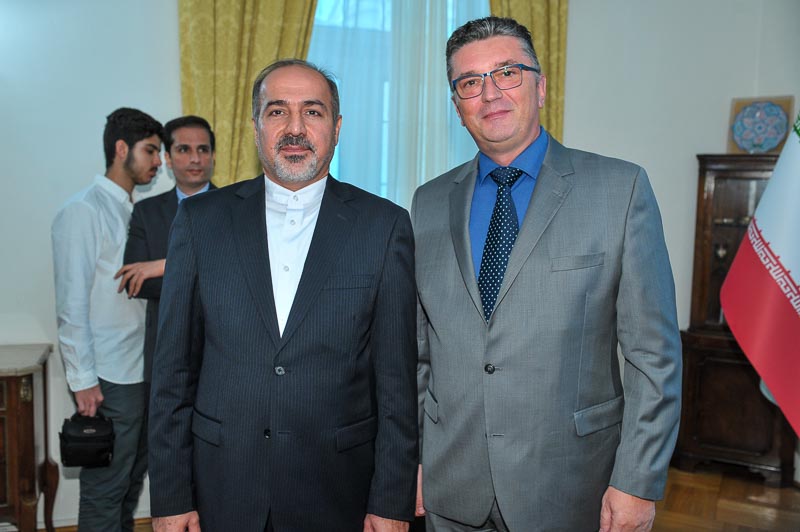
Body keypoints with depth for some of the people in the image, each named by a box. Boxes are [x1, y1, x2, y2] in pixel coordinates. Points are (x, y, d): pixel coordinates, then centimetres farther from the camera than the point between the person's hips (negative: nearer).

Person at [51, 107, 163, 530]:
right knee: (105, 487, 4)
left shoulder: (135, 213, 11)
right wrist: (83, 380, -15)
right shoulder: (82, 211, -11)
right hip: (107, 379, -7)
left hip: (143, 371, 8)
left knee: (132, 478, 18)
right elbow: (71, 304, -14)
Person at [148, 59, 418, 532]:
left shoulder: (385, 225, -5)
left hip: (338, 492, -1)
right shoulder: (200, 220, -1)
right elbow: (174, 369, 1)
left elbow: (396, 377, -5)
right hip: (222, 489, 2)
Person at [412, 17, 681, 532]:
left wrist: (638, 483, -10)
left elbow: (654, 353, -8)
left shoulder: (620, 188, -6)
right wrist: (410, 459, 6)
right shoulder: (430, 203, 4)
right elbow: (417, 348, 7)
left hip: (570, 489, -2)